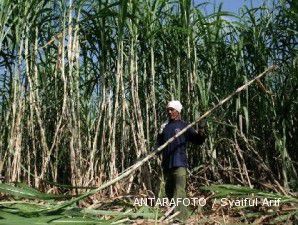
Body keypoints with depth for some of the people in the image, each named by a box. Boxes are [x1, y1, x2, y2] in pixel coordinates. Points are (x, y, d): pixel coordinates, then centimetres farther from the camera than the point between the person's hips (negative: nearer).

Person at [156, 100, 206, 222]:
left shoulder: (184, 126, 0)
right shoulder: (164, 126, 14)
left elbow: (197, 140, -5)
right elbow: (159, 144, 18)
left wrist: (201, 135, -26)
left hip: (179, 163, -6)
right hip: (167, 163, 6)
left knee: (179, 191, -14)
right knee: (169, 190, 17)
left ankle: (180, 217, -13)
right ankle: (174, 213, 33)